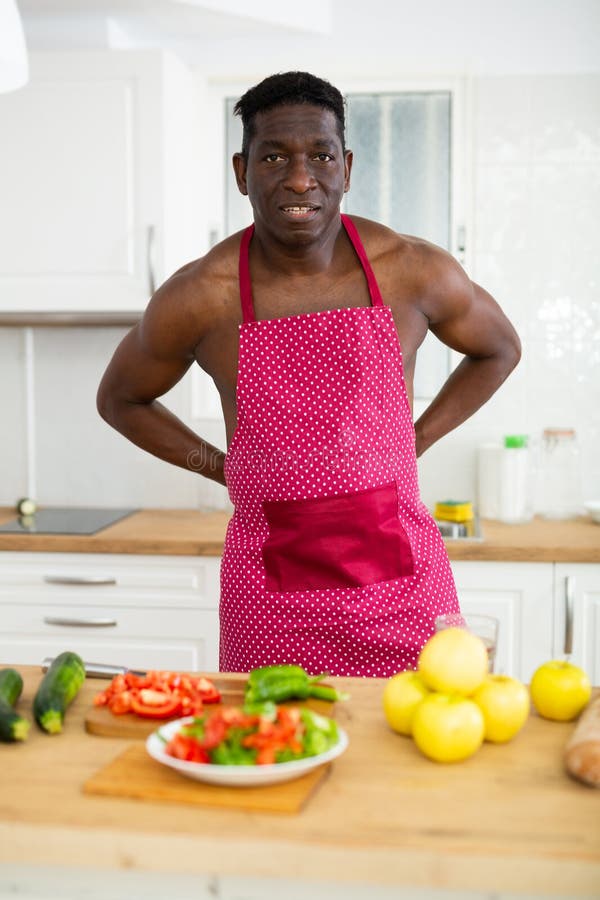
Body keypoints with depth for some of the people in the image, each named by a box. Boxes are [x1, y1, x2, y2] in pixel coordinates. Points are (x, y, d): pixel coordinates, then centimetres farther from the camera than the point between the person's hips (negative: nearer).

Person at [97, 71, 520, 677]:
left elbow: (499, 350, 16)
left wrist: (417, 440, 6)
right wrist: (223, 469, 2)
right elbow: (119, 400, 11)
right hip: (270, 591, 0)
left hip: (403, 580, 1)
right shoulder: (199, 298, -7)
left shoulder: (416, 273, -4)